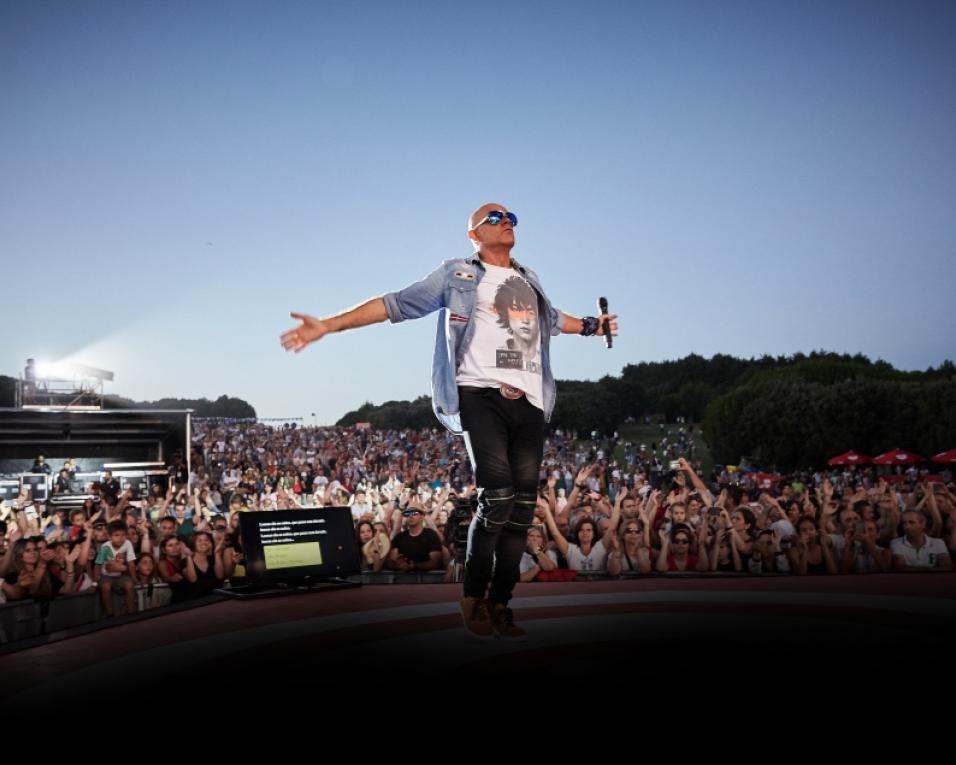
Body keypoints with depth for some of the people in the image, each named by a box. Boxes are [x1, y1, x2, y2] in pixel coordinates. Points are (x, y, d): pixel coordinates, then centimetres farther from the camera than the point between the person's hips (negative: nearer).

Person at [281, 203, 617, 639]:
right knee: (497, 497, -18)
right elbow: (395, 305, 3)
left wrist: (590, 326, 48)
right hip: (480, 395, -5)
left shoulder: (529, 280, 25)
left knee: (522, 507, -2)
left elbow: (550, 320, 46)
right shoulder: (458, 275, 9)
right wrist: (327, 326, -4)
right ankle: (474, 596, 0)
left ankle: (499, 603, 7)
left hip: (529, 402, 5)